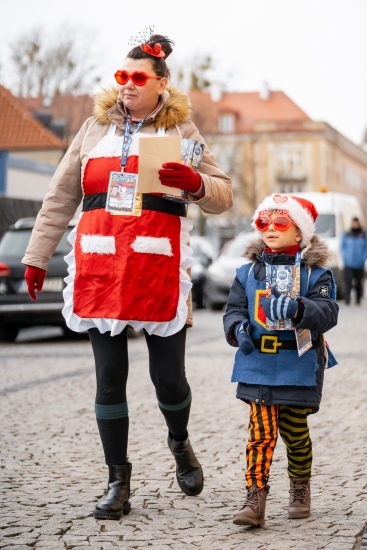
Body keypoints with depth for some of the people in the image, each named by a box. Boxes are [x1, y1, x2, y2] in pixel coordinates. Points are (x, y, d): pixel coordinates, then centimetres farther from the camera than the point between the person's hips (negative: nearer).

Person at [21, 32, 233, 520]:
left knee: (169, 377, 2)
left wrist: (195, 182, -17)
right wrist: (37, 256, 13)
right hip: (98, 269, 2)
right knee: (109, 379, 3)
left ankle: (180, 443, 35)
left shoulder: (181, 131, 8)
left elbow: (222, 197, 5)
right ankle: (118, 482, 14)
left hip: (159, 273, -2)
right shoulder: (96, 128, 14)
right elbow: (60, 198, 16)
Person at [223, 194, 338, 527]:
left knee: (295, 432, 11)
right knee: (261, 432, -5)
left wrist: (298, 308, -35)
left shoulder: (315, 274, -2)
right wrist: (238, 328, -19)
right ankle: (255, 498, -6)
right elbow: (234, 308, 4)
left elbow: (327, 312, -15)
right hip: (257, 366, 1)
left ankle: (300, 488, 33)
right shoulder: (248, 272, 6)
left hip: (299, 367, -1)